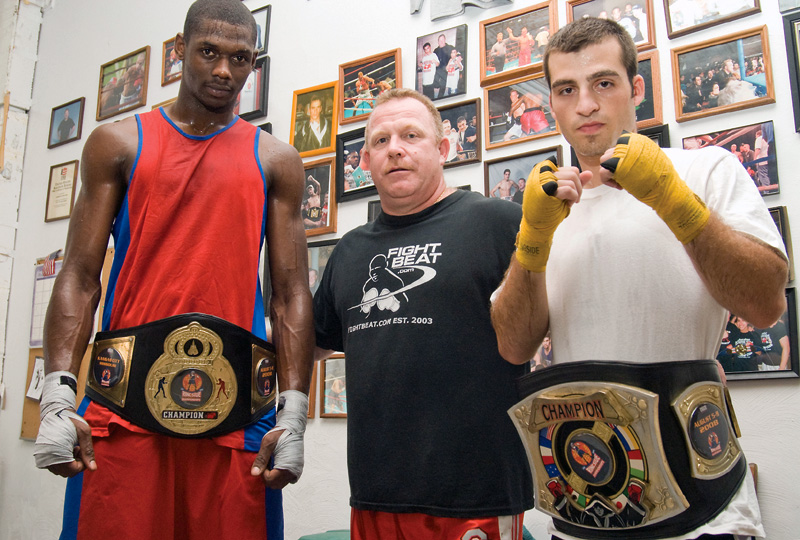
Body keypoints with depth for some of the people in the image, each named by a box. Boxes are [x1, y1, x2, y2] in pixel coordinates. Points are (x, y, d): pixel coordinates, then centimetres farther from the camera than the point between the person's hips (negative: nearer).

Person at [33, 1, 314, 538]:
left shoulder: (276, 161, 11)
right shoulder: (118, 143, 11)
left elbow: (291, 295, 6)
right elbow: (80, 278, 6)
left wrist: (294, 415, -2)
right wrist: (58, 395, -6)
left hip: (238, 412, 1)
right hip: (125, 401, 0)